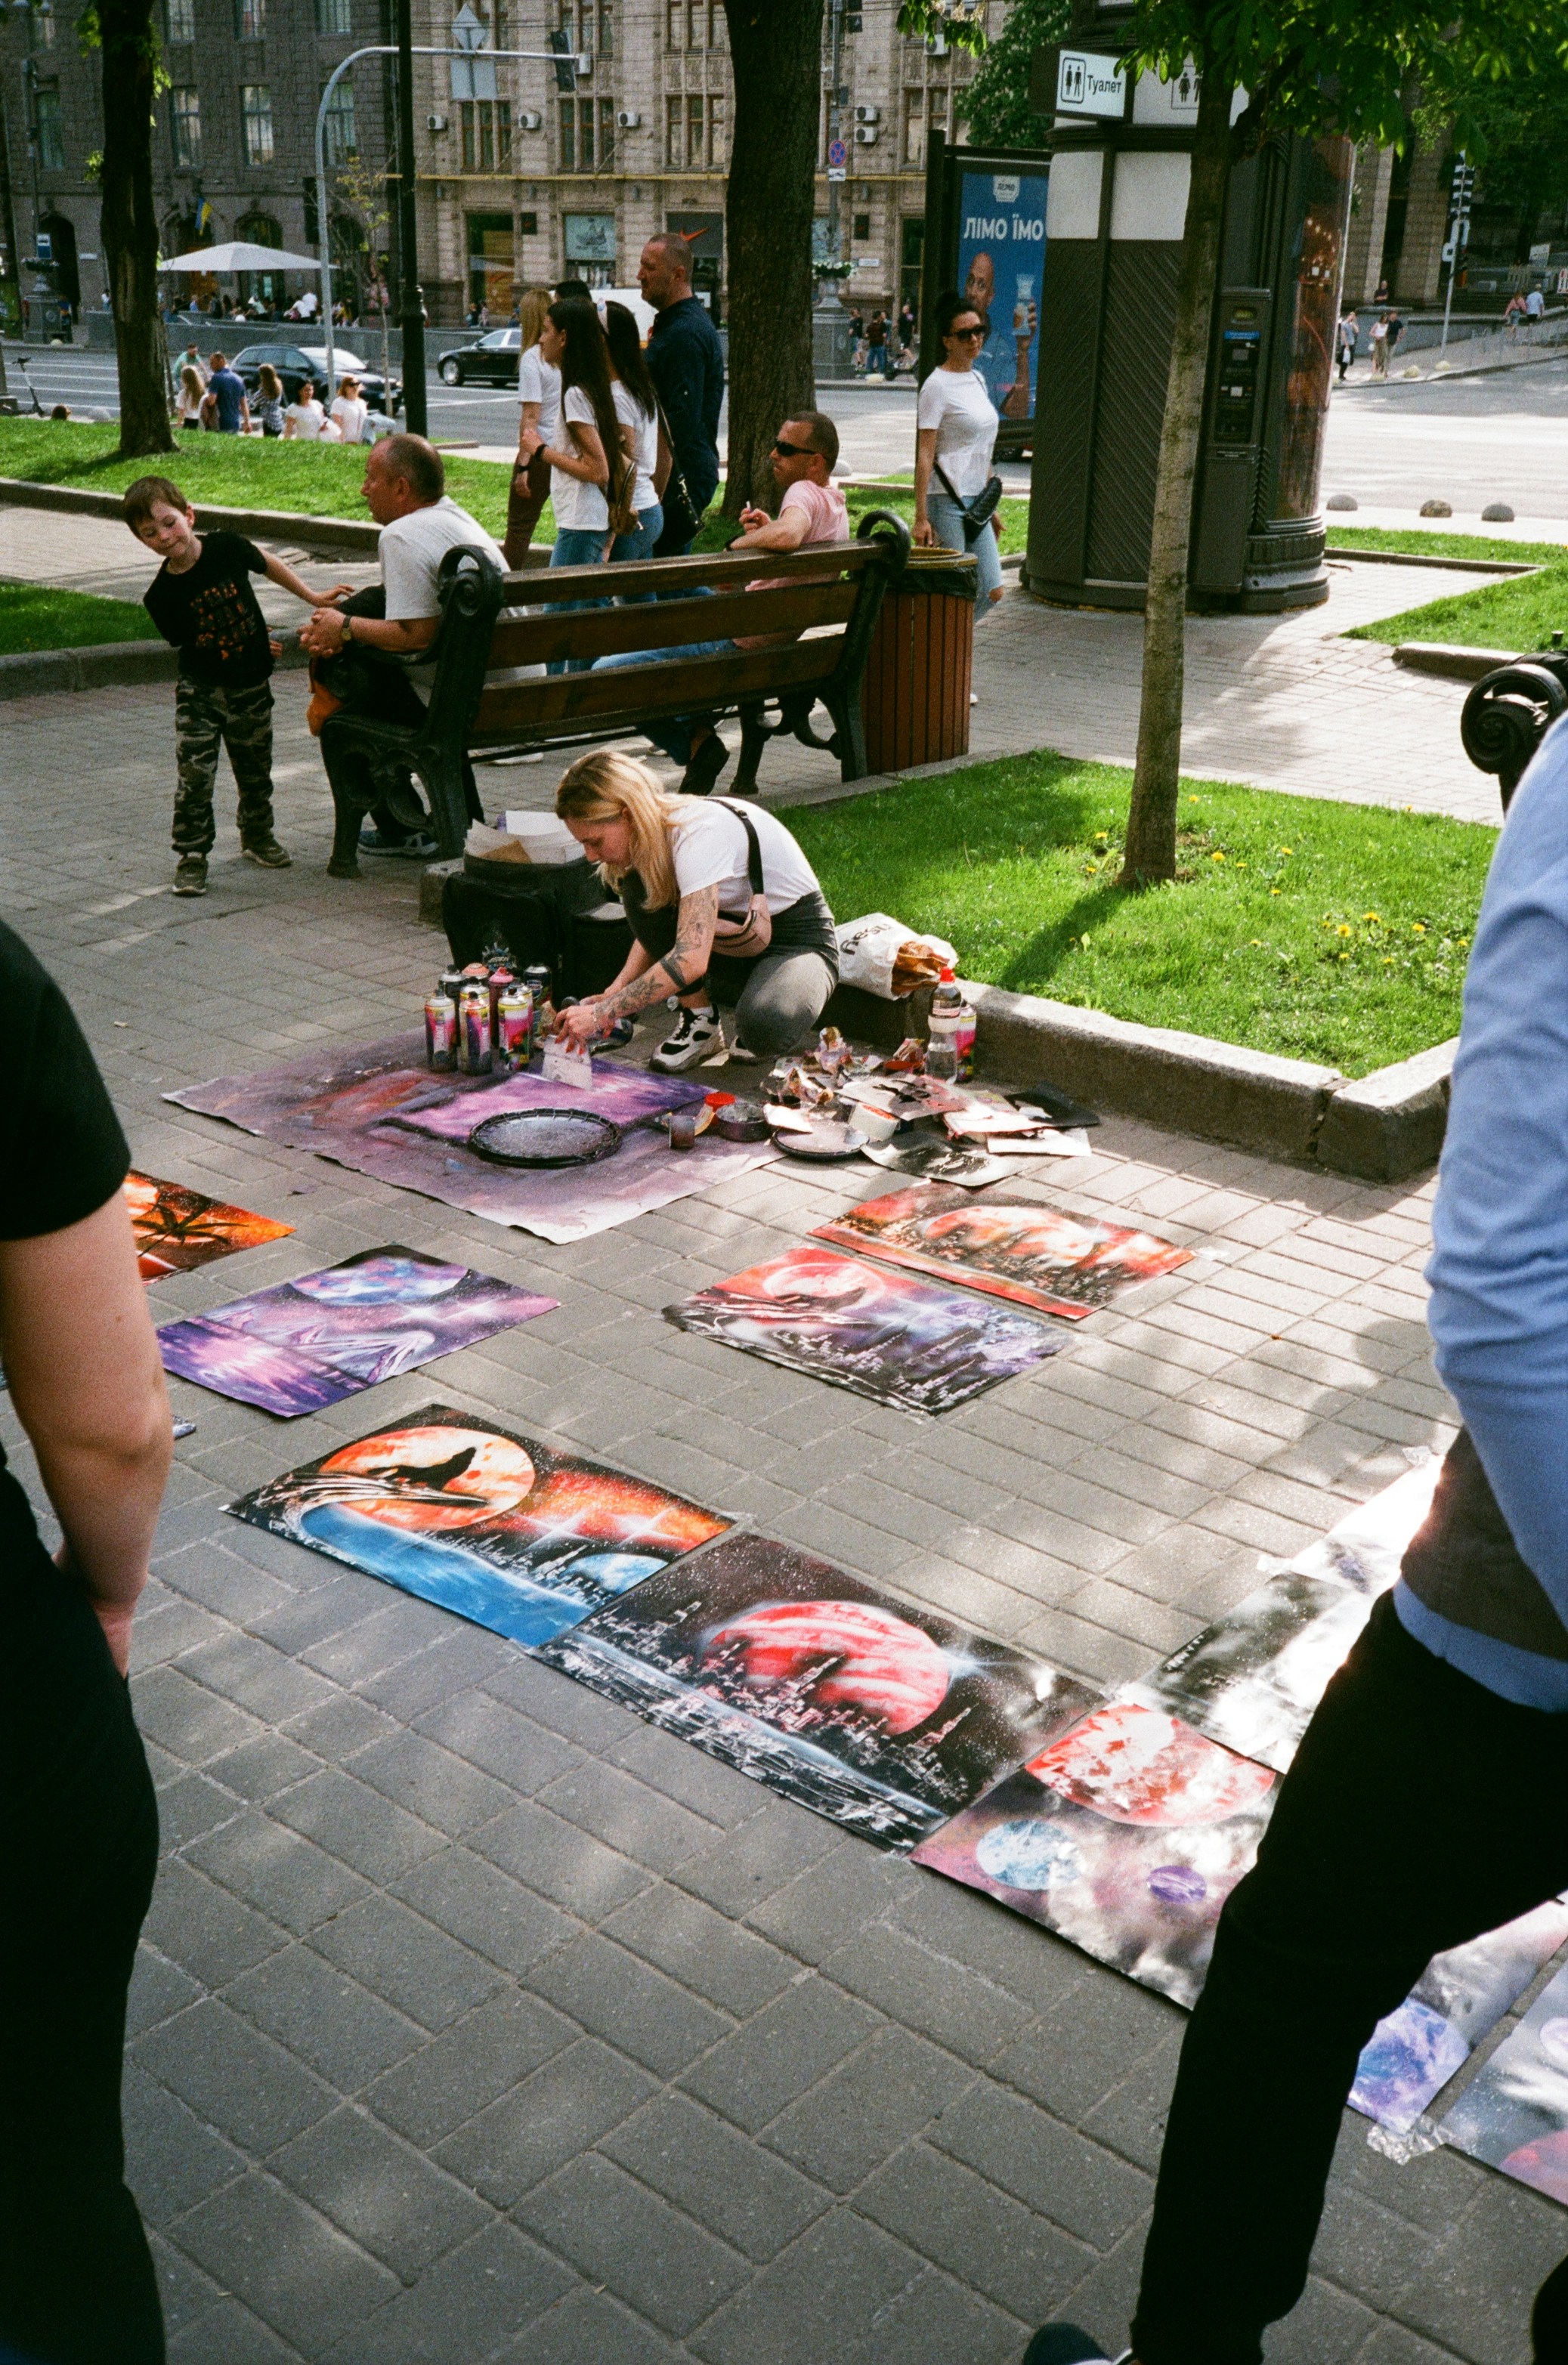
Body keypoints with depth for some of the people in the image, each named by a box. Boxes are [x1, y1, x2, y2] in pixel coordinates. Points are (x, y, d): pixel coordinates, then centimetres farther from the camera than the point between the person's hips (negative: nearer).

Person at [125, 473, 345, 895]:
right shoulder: (160, 595, -14)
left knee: (255, 769, 16)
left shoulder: (228, 548, -12)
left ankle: (258, 837, 38)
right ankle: (191, 857, 0)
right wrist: (237, 648, -4)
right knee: (195, 774, -11)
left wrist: (313, 597, 14)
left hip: (252, 686, 2)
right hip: (200, 690, -2)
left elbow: (266, 564, 8)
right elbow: (186, 642, -1)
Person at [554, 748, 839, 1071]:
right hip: (735, 936, 7)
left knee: (763, 1030, -38)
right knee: (640, 892, -18)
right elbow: (655, 932, 4)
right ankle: (699, 1022, -6)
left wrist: (603, 1013, -38)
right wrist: (611, 995, -14)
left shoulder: (698, 834, -31)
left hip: (798, 938, -7)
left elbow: (690, 959, -39)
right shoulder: (650, 834, -7)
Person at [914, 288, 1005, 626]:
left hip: (976, 501, 8)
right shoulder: (938, 386, -10)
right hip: (947, 500, -8)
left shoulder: (977, 379, 14)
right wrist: (921, 517, -19)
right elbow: (924, 454, -14)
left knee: (992, 592, 5)